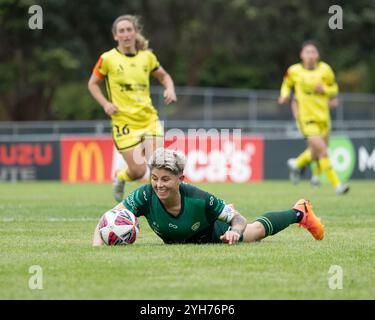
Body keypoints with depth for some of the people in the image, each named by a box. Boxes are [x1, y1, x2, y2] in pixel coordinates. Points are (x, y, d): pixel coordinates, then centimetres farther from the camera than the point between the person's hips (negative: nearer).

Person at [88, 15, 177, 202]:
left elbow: (164, 76, 21)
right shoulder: (108, 59, -3)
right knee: (138, 170, -7)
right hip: (124, 122, -3)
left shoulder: (147, 57, 6)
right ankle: (120, 177, 29)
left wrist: (170, 89, -1)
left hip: (149, 118, 3)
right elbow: (93, 83, 8)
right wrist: (105, 104, -7)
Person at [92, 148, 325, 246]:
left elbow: (240, 219, -30)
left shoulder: (199, 198, -42)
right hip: (176, 242, 3)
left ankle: (299, 213, 48)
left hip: (213, 234, -3)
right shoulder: (145, 196, -40)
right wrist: (97, 244, -60)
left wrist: (234, 231, -53)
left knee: (255, 231, 20)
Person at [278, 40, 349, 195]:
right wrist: (285, 95, -4)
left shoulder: (325, 70, -2)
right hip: (306, 117, -3)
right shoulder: (294, 71, -5)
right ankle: (336, 185, -11)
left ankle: (297, 164, 45)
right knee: (322, 150, -18)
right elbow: (287, 84, 15)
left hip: (323, 117, 3)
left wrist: (324, 89, -12)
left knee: (316, 154, 13)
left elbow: (334, 88, 9)